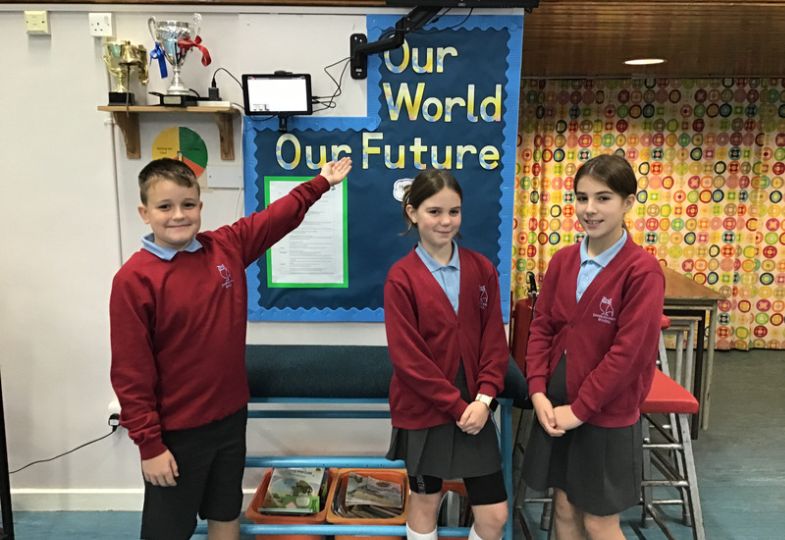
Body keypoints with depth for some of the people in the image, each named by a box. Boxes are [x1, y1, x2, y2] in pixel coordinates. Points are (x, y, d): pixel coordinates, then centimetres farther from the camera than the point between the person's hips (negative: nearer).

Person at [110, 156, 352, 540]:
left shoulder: (226, 247, -3)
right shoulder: (134, 279, -17)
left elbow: (277, 216, 10)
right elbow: (131, 371, -15)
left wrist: (320, 182, 13)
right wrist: (149, 444, -13)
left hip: (230, 416, 5)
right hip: (176, 432, -4)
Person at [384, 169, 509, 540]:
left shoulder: (482, 269, 0)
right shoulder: (401, 277, -12)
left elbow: (495, 339, 1)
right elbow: (406, 355, -13)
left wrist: (483, 398, -11)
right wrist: (455, 404, -13)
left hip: (473, 407, 3)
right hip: (423, 408, -3)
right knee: (426, 501, 15)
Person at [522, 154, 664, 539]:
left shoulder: (642, 270, -16)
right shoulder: (562, 261, 2)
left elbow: (629, 351, -18)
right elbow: (542, 327, 4)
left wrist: (580, 409, -15)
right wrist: (538, 390, -7)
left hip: (606, 414, -5)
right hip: (557, 406, 5)